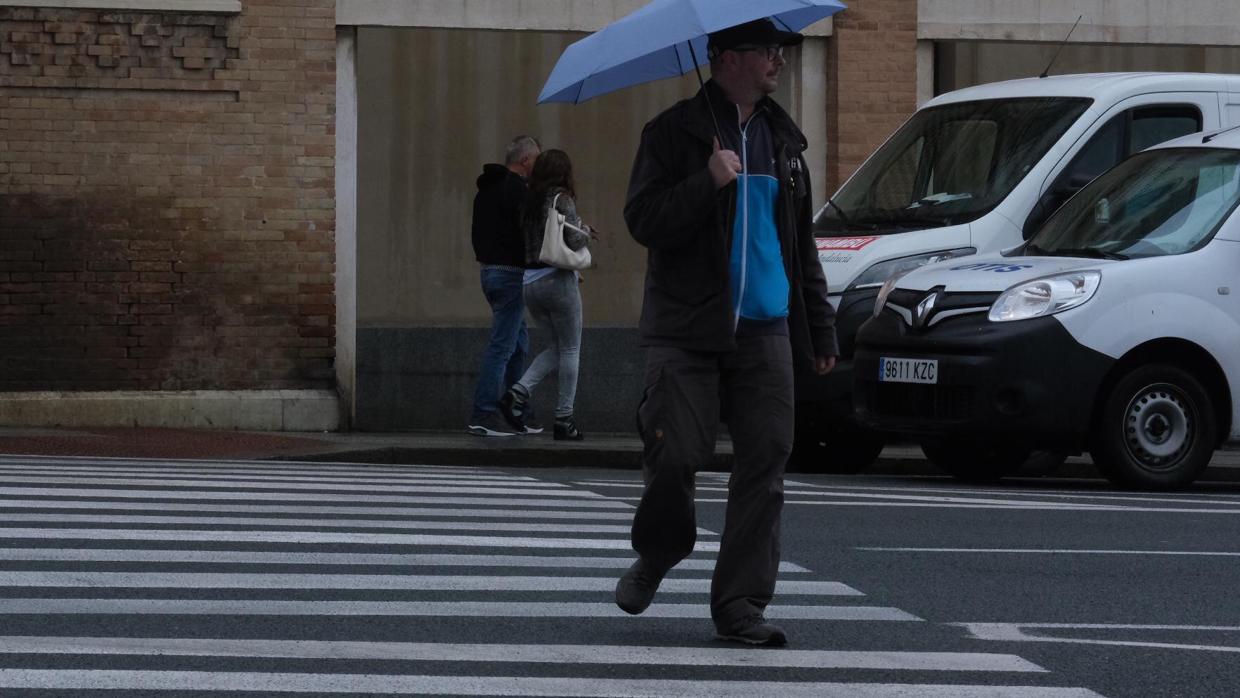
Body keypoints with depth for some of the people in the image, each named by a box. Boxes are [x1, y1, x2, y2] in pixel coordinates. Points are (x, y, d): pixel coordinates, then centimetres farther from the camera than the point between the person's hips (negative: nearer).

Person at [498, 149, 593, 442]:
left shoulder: (528, 203, 11)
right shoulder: (561, 200, -10)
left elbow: (527, 243, 14)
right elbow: (574, 241, -19)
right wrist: (586, 231, 5)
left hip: (530, 282, 7)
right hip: (558, 280, -7)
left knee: (558, 347, 18)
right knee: (570, 350, 4)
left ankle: (519, 391, -2)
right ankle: (564, 420, 4)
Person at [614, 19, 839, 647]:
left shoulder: (782, 138, 17)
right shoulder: (675, 133, 1)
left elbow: (801, 241, 22)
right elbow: (642, 220, -8)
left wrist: (820, 329, 18)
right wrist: (708, 183, -20)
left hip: (765, 334, 4)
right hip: (686, 333, -4)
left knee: (764, 466, -3)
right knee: (675, 454, -10)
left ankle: (740, 604, 2)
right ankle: (655, 556, 20)